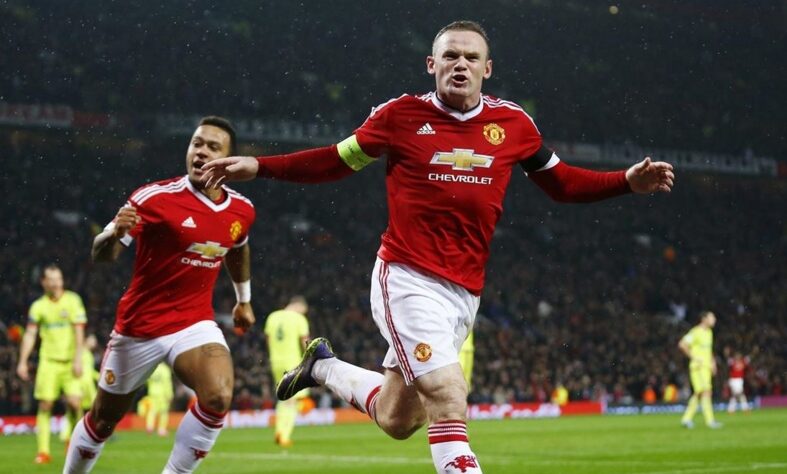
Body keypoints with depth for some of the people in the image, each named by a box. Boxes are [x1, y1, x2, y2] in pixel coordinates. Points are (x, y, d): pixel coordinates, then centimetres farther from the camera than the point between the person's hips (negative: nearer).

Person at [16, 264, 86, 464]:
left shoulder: (72, 300, -1)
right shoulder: (38, 306, 4)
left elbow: (79, 331, -5)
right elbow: (30, 334, 4)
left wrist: (78, 359, -12)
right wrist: (22, 362, -2)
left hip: (70, 361, -1)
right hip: (48, 360, 1)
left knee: (74, 402, -11)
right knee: (45, 404, -4)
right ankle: (43, 452, -1)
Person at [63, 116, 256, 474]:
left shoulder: (241, 210, -1)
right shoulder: (155, 198, -17)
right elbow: (101, 254, -19)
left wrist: (244, 300, 31)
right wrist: (114, 232, -40)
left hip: (195, 323, 3)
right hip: (139, 325, -2)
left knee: (218, 397, -26)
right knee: (104, 418, 11)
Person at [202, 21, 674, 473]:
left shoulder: (513, 123, 4)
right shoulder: (401, 115, -3)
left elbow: (562, 182, 15)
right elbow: (337, 161, 8)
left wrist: (629, 180, 1)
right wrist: (257, 166, -1)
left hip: (465, 293, 5)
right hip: (408, 280, -5)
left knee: (396, 420, 13)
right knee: (448, 399, -20)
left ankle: (325, 366, 40)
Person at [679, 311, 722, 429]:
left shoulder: (709, 332, 16)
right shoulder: (696, 332, -12)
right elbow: (682, 344, -18)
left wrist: (712, 361, 18)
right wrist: (693, 357, -19)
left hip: (707, 367, 9)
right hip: (698, 367, -9)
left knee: (698, 394, 9)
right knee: (706, 391, -14)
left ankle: (687, 418, 16)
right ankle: (710, 420, -17)